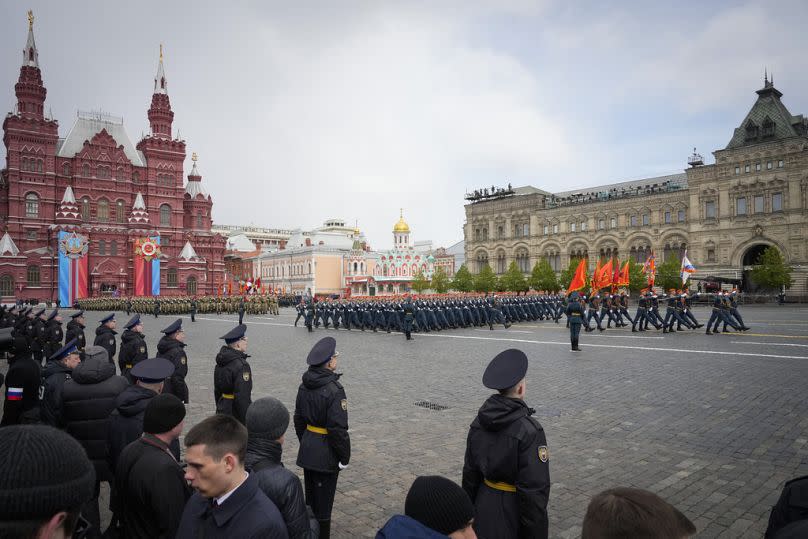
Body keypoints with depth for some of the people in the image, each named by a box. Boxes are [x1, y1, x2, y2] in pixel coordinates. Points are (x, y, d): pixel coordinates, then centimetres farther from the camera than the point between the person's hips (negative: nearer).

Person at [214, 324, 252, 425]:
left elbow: (217, 390, 15)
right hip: (236, 415, -9)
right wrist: (247, 423, -18)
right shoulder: (241, 365, -21)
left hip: (222, 412, 9)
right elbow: (242, 396, -23)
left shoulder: (220, 363, 6)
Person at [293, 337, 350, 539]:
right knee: (323, 502, 8)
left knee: (310, 497, 23)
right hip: (326, 453, -7)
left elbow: (298, 418, 11)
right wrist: (344, 457, -12)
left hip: (307, 449, 8)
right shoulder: (334, 389, -23)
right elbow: (338, 428, -23)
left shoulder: (305, 385, 1)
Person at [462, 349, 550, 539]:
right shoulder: (530, 430, -23)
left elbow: (470, 472, 4)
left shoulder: (479, 422, -5)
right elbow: (534, 488, -21)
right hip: (513, 510, -5)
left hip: (484, 505, 5)